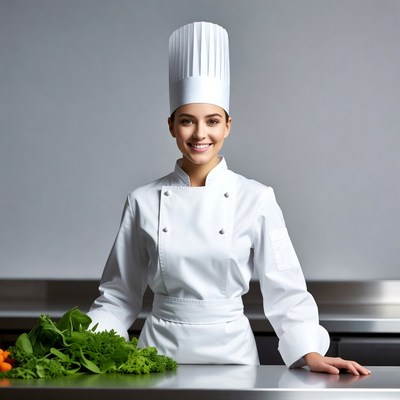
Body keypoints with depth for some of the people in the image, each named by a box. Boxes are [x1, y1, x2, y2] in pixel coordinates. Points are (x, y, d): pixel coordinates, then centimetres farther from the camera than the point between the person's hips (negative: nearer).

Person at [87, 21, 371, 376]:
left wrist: (310, 353, -17)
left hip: (230, 349, -1)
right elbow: (119, 296, 4)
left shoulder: (256, 199, -5)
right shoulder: (144, 202, -1)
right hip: (160, 347, 1)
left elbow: (285, 291, -4)